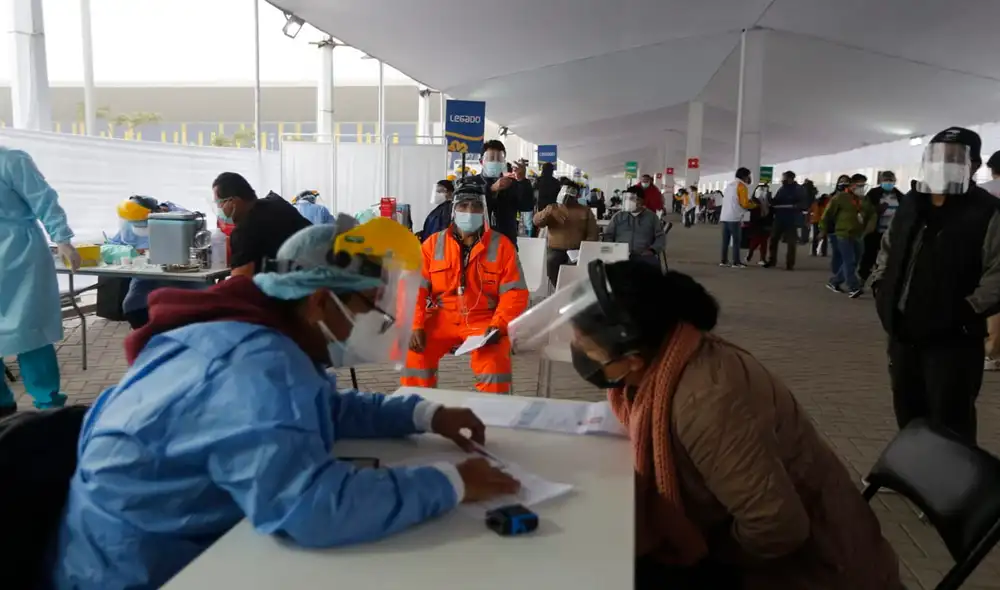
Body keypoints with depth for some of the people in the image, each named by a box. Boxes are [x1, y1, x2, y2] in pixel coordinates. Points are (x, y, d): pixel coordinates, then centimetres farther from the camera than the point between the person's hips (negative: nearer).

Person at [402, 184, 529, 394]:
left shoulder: (501, 245, 0)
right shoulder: (433, 243, 4)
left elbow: (515, 292, -4)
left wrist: (498, 325, -19)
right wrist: (415, 325, -15)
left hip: (484, 320, -2)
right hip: (442, 318, 2)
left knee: (495, 358, -30)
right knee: (414, 351, -22)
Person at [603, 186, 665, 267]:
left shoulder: (651, 216, 15)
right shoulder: (618, 216, 18)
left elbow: (661, 237, 10)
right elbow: (607, 235, 16)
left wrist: (652, 250, -9)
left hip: (643, 256, 0)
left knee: (652, 262, -34)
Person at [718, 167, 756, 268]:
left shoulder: (729, 185, 18)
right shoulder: (742, 186, -7)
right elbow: (745, 204, -12)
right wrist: (755, 205, 5)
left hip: (725, 217, 7)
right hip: (734, 218, -7)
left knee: (725, 240, 8)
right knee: (736, 241, -4)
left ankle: (724, 261, 8)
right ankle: (736, 262, -4)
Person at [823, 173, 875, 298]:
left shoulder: (864, 200, 12)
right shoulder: (840, 197, -7)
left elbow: (872, 214, 17)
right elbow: (828, 214, -5)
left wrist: (869, 227, -3)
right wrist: (826, 230, -1)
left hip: (857, 235, 7)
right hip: (843, 234, -7)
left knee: (853, 262, 10)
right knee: (849, 261, -13)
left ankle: (834, 282, 23)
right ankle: (854, 288, -14)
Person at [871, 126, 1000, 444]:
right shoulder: (910, 205, 11)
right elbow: (888, 248, 23)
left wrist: (968, 311, -20)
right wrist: (880, 285, 11)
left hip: (952, 338, -7)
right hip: (903, 332, 7)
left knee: (949, 423, 0)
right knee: (907, 411, 20)